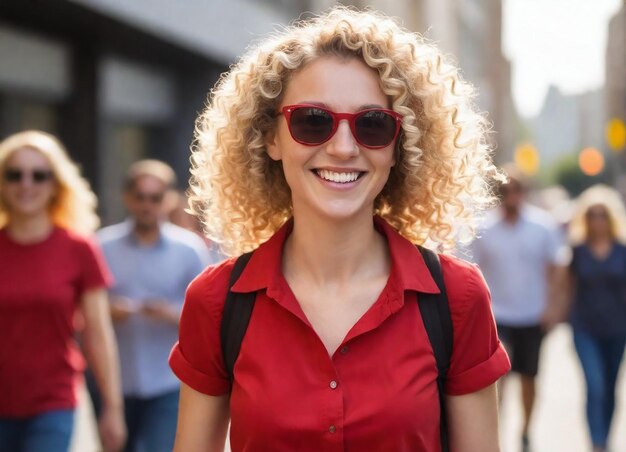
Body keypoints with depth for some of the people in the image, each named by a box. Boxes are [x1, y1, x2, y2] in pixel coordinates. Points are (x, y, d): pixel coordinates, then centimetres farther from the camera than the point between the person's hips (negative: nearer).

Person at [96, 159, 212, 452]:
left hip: (169, 386, -2)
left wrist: (173, 315, -19)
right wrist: (107, 313, -16)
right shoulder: (103, 247, 2)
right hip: (112, 383, 2)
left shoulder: (189, 249, 1)